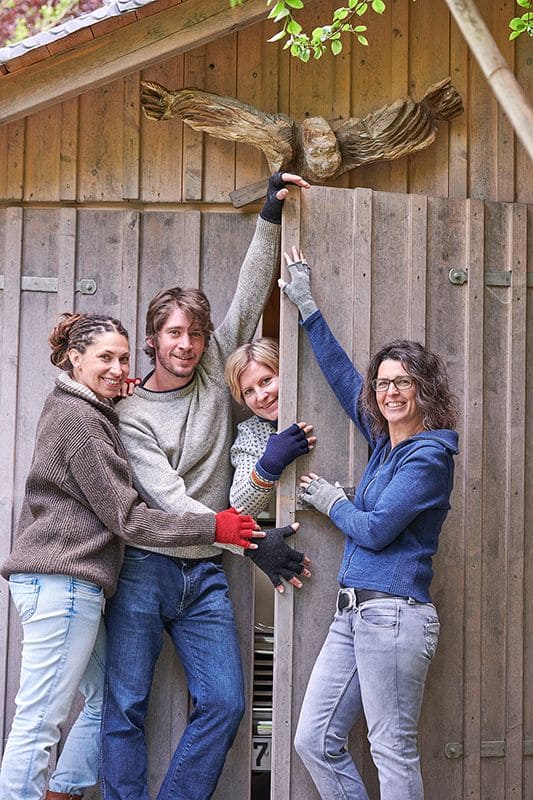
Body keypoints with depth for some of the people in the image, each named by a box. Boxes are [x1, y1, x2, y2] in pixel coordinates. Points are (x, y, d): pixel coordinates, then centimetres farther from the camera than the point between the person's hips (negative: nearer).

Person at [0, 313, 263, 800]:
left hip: (68, 582, 11)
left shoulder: (80, 411, 19)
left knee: (105, 700, 16)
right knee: (40, 720, -8)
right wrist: (212, 527, -11)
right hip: (64, 581, -11)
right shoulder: (78, 420, -12)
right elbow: (125, 516, -13)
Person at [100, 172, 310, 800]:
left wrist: (269, 221, -5)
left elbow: (248, 301, 3)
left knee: (224, 703, -2)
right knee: (126, 705, -3)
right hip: (144, 569, -4)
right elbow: (167, 497, -14)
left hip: (205, 573, 4)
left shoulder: (215, 377, 9)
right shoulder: (132, 414, -4)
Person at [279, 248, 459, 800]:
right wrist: (307, 308, 29)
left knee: (393, 753, -3)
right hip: (353, 611, 9)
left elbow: (376, 531, -13)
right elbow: (342, 376, 24)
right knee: (314, 742, 7)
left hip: (393, 614, -9)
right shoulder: (384, 440, 14)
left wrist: (332, 503, 6)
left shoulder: (429, 456, -9)